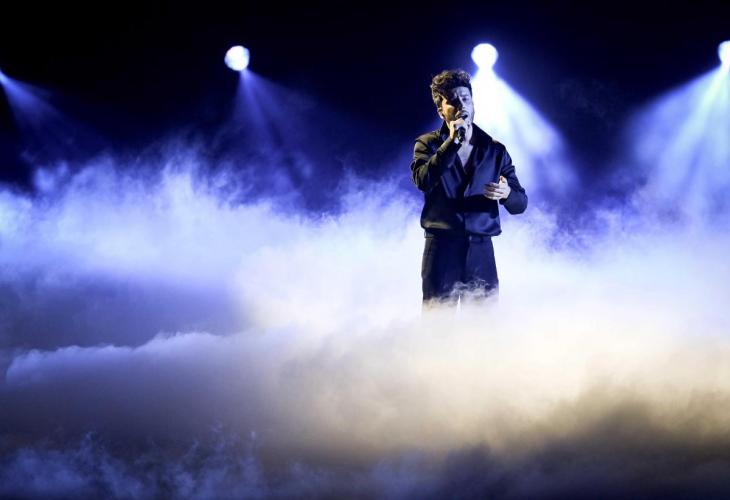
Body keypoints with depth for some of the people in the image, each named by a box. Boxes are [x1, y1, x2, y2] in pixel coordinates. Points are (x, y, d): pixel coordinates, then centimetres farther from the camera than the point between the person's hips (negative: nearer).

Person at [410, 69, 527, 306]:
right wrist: (453, 141, -13)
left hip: (481, 250, 2)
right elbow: (423, 180, -12)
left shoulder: (495, 150, 13)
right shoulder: (428, 144, 9)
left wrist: (507, 194, -14)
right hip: (441, 246, -2)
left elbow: (520, 203, 10)